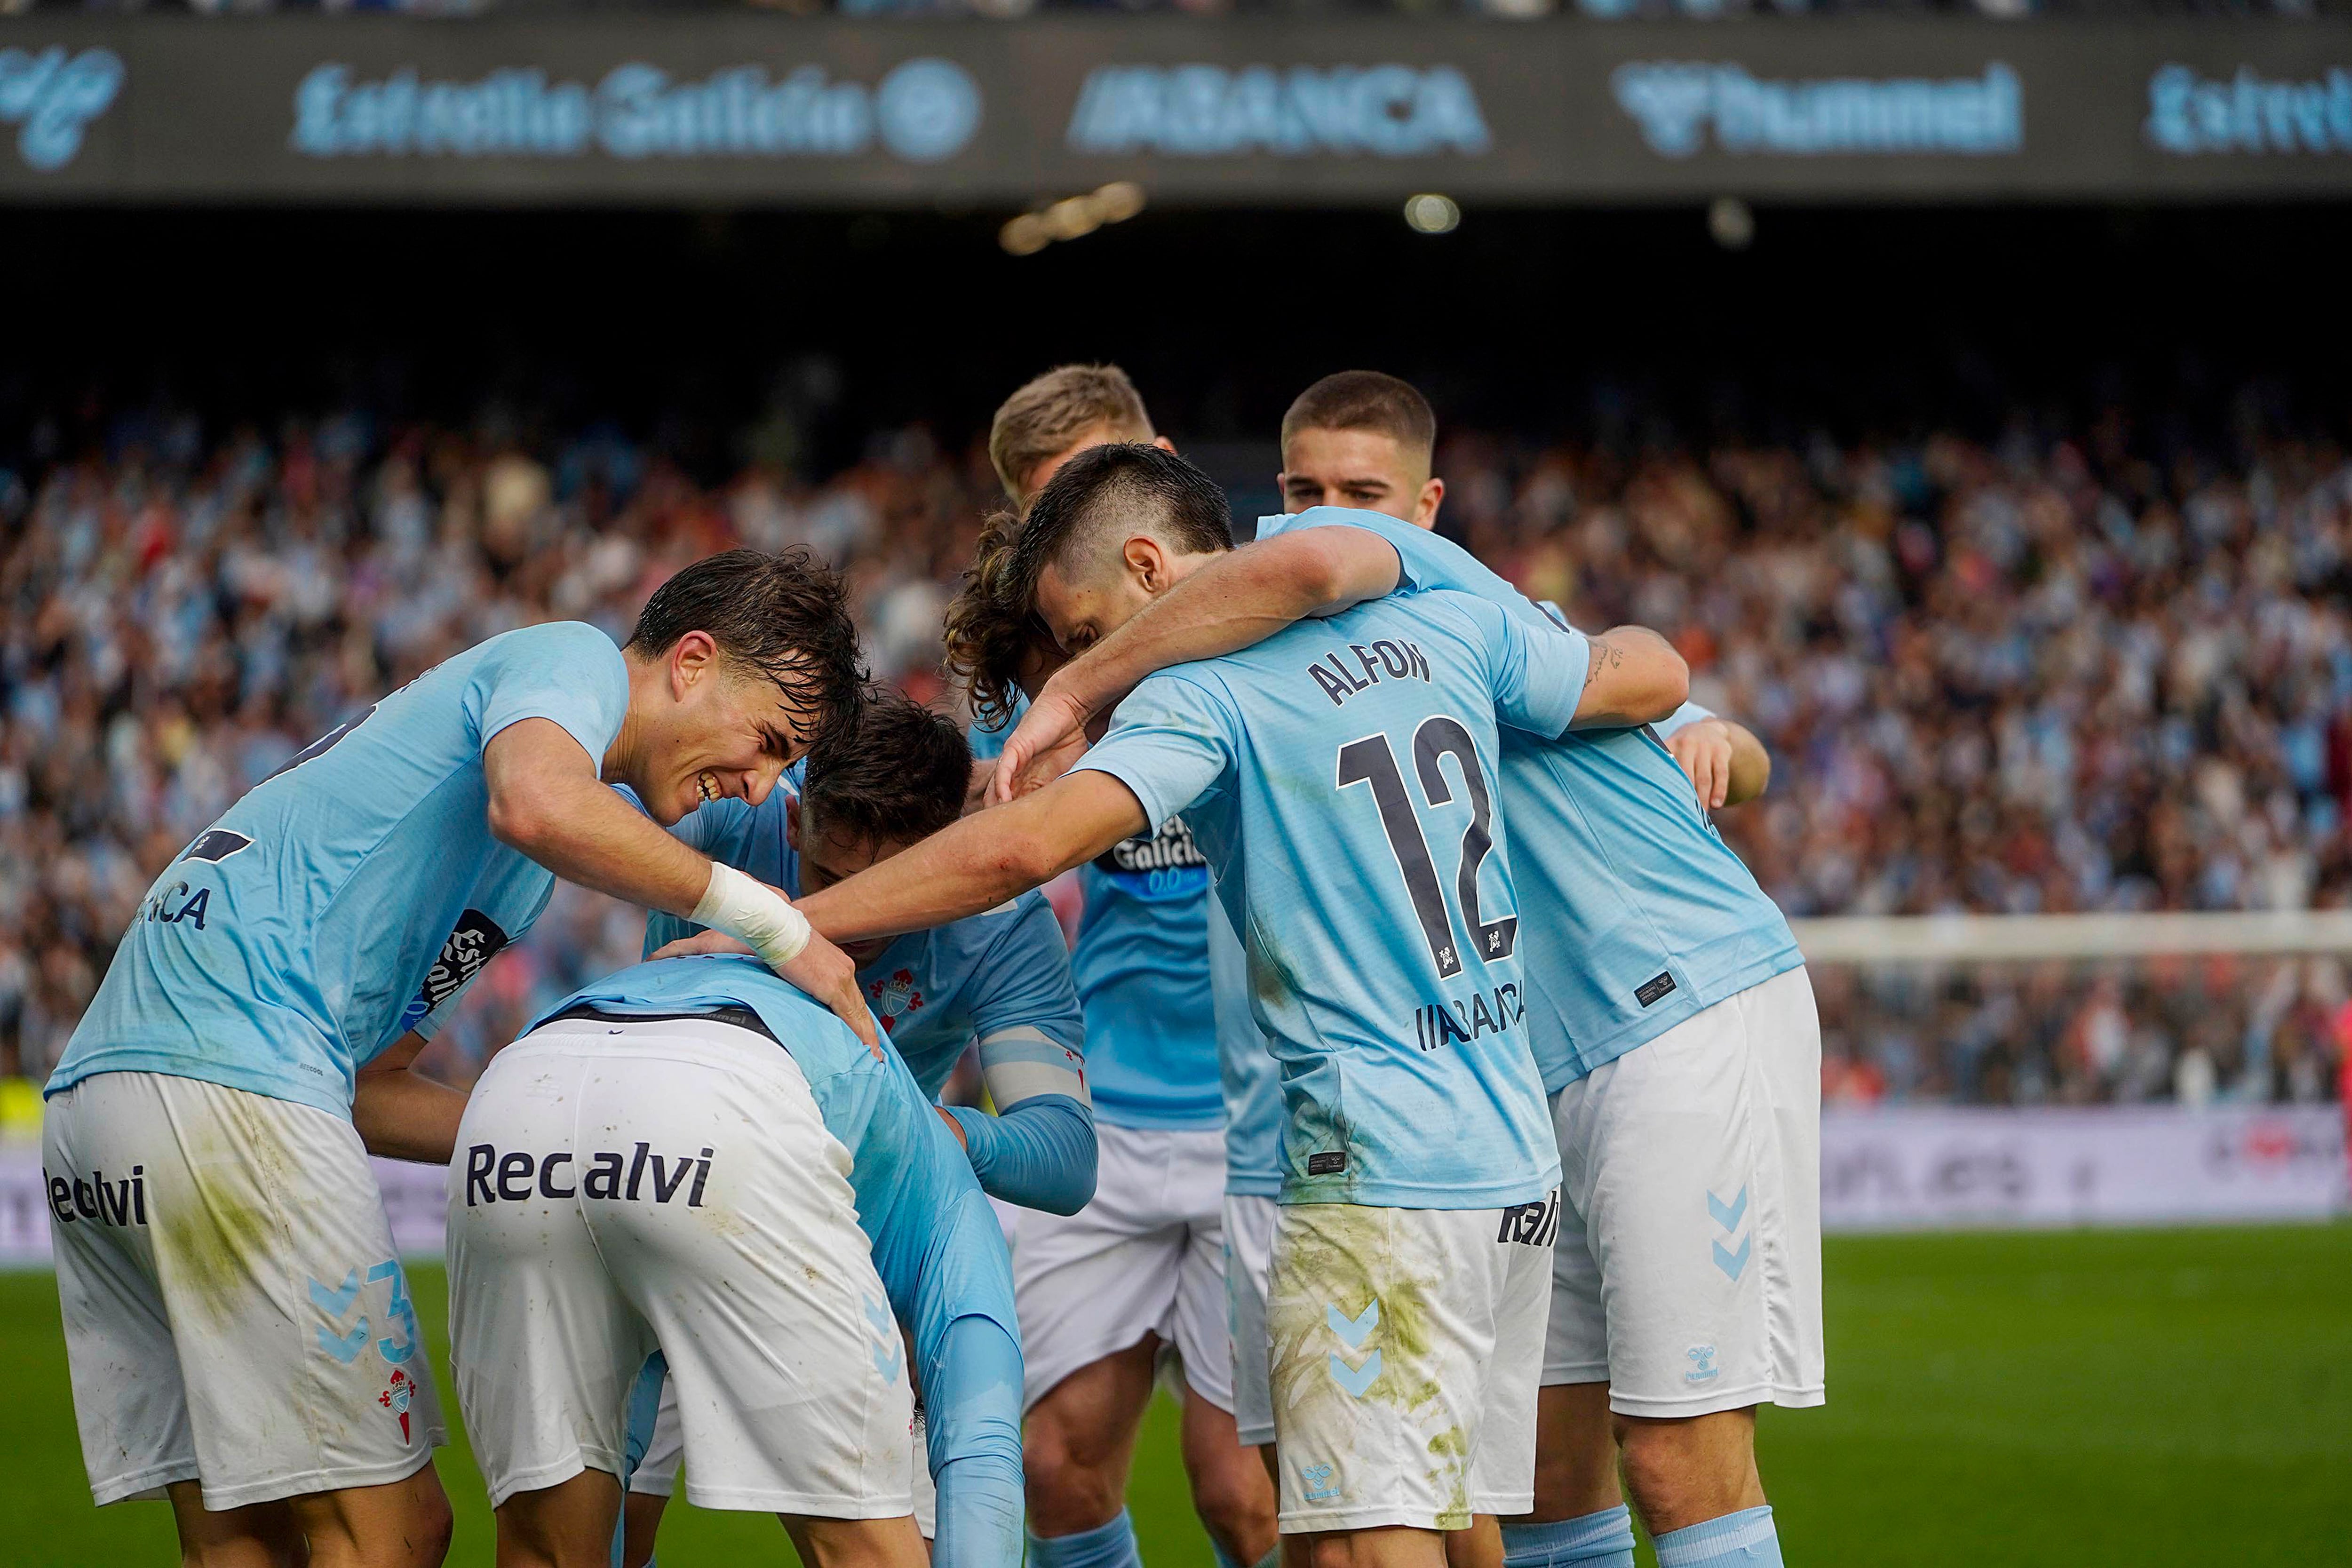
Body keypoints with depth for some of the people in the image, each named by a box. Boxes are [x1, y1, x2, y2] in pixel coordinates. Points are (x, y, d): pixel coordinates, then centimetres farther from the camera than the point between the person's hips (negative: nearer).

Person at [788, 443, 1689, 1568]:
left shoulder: (1206, 694, -11)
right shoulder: (1443, 626, 10)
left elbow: (1020, 850, -24)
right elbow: (1657, 676, 22)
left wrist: (775, 925, -18)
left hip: (1381, 1181, -8)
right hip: (1519, 1162, 8)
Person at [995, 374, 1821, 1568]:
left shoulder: (1424, 575, -7)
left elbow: (1307, 565, -32)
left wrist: (1076, 690, -24)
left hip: (1694, 1014, -10)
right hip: (1573, 1067, 10)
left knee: (1679, 1463, -12)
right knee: (1543, 1459, 7)